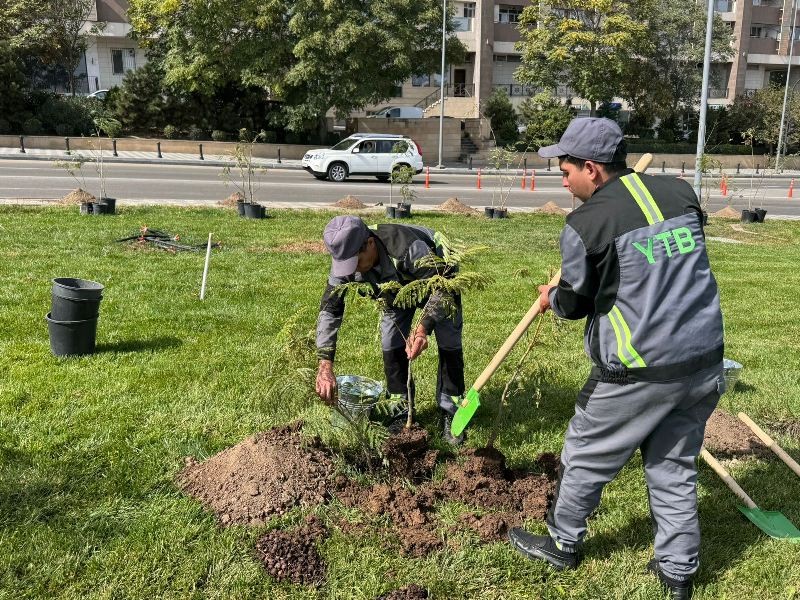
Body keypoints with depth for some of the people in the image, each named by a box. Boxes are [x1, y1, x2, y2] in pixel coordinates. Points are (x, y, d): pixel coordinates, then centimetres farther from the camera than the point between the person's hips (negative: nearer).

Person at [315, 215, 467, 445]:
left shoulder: (406, 247, -47)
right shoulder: (345, 258, -30)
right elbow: (329, 310, -28)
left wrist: (423, 328, -60)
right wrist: (325, 367, -37)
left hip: (437, 275, -4)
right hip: (398, 285, 5)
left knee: (449, 341, -11)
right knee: (391, 342, -4)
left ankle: (450, 413, 1)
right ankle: (400, 408, 12)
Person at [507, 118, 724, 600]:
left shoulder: (586, 223, -15)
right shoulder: (681, 193, 2)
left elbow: (575, 302, -1)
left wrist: (551, 299, 20)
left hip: (640, 371, -6)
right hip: (705, 360, 6)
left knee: (585, 458, 16)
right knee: (675, 468, 20)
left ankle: (563, 545, 35)